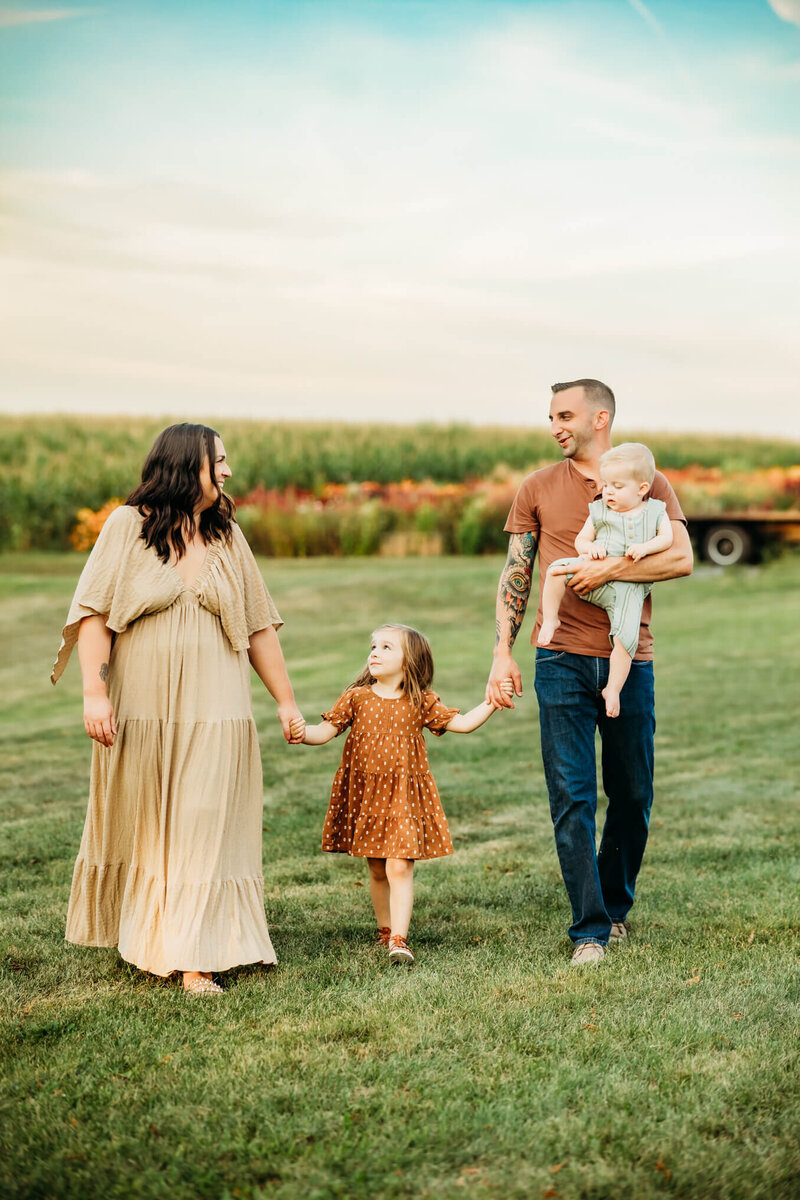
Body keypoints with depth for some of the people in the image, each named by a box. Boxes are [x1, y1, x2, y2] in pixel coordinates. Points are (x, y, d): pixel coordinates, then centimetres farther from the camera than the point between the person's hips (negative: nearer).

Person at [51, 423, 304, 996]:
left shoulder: (227, 536, 9)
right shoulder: (129, 526, -1)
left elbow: (258, 628, 13)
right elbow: (94, 614, -6)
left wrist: (287, 702, 13)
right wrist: (94, 692, -16)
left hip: (212, 711, 2)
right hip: (140, 707, -1)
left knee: (204, 830, -5)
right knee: (140, 828, 11)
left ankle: (197, 959, -3)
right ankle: (137, 935, 32)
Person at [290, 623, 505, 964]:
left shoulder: (421, 703, 1)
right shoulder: (357, 698, 1)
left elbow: (462, 723, 5)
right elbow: (326, 730, -3)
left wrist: (491, 703, -6)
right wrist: (304, 733, -23)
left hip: (404, 798, -2)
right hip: (364, 797, 2)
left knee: (399, 868, -12)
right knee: (377, 872, 12)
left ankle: (399, 940, -12)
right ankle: (385, 931, 29)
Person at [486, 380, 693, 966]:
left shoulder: (650, 484, 6)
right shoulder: (537, 489, 9)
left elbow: (681, 558, -7)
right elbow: (515, 577, 9)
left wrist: (610, 568, -17)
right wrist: (503, 653, 1)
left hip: (630, 660, 0)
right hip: (562, 659, 0)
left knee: (633, 797, 9)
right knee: (571, 798, -5)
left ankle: (615, 905, 29)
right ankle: (590, 931, 0)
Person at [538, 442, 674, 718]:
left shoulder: (655, 511, 10)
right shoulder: (599, 511, 12)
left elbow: (667, 539, -1)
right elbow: (580, 540, 12)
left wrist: (644, 547, -19)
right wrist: (589, 547, -12)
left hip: (628, 587, -2)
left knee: (626, 638, -19)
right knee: (557, 568, -25)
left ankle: (613, 690, -5)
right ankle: (550, 620, -10)